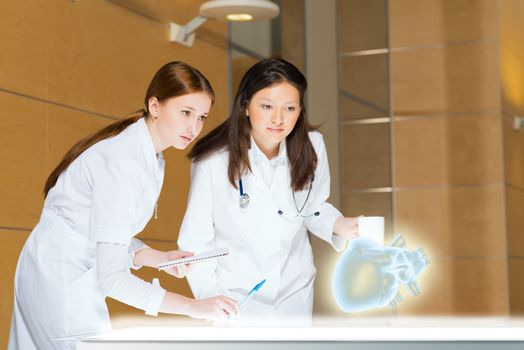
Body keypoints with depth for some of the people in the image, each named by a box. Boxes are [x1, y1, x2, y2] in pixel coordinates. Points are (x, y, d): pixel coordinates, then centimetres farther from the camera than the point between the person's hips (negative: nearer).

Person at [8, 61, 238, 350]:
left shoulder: (152, 158, 6)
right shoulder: (122, 162, -24)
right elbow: (111, 276, -27)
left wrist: (160, 259, -5)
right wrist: (193, 307, -29)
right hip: (60, 280, -9)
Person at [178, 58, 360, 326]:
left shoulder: (311, 147, -13)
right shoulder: (213, 161, -23)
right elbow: (195, 240, -13)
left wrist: (339, 224, -14)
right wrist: (211, 300, -15)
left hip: (294, 289, 3)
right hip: (235, 292, -3)